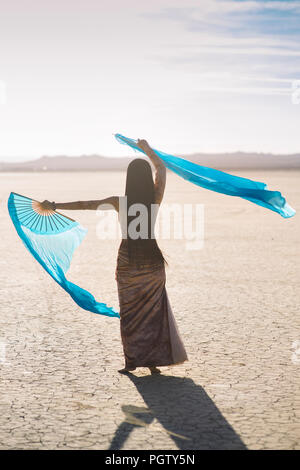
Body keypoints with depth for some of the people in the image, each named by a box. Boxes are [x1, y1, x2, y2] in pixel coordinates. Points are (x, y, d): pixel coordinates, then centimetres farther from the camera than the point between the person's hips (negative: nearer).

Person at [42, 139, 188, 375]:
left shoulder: (119, 202, -12)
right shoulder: (155, 198, -6)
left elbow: (85, 204, -8)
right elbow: (161, 167, 10)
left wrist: (55, 205, 1)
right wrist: (147, 148, 25)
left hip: (127, 262, -1)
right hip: (152, 260, 1)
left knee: (129, 313, 9)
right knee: (154, 310, 11)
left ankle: (131, 361, 14)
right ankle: (153, 360, 13)